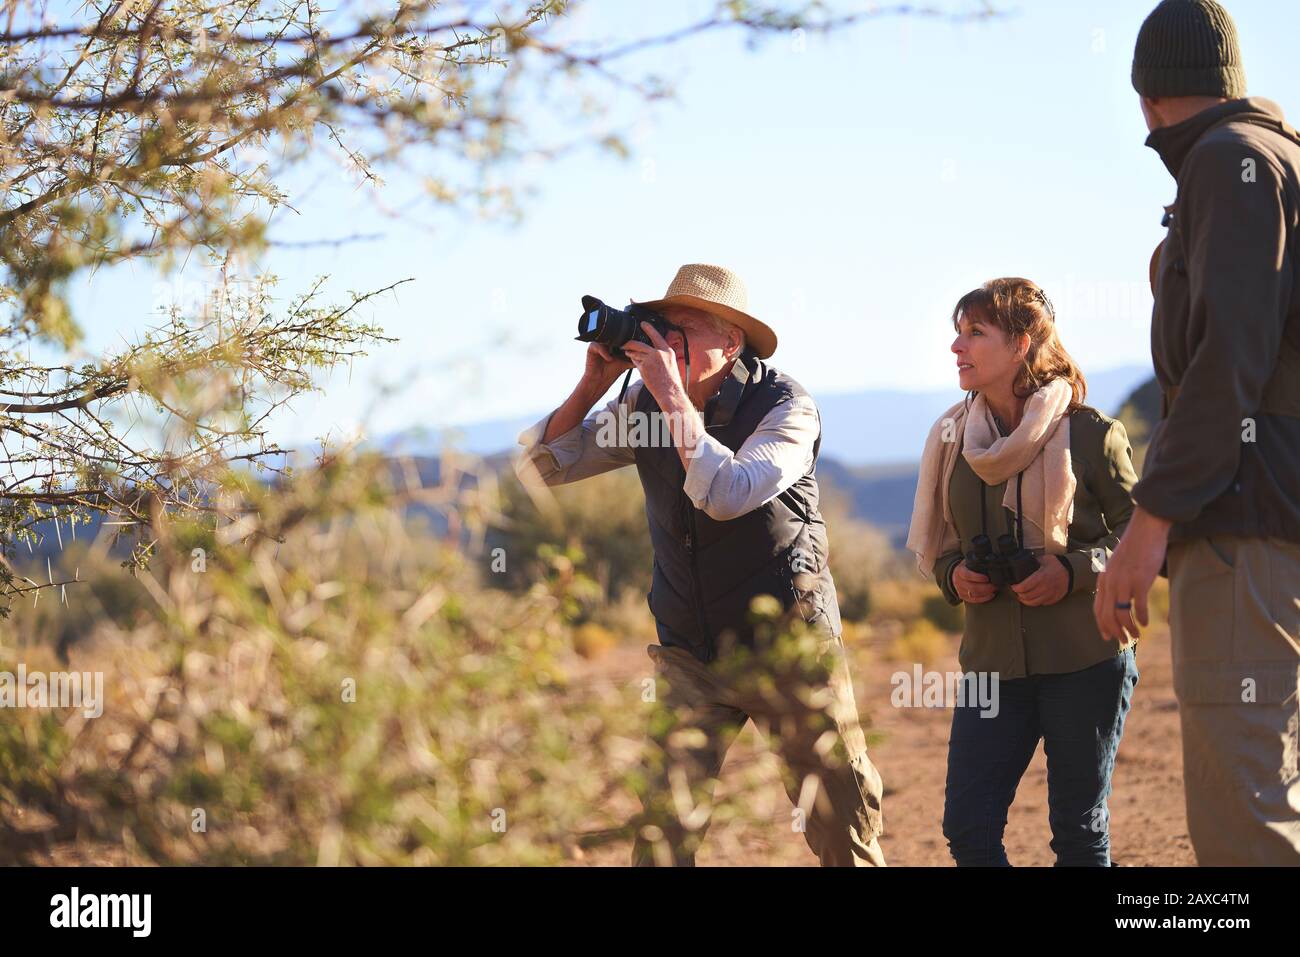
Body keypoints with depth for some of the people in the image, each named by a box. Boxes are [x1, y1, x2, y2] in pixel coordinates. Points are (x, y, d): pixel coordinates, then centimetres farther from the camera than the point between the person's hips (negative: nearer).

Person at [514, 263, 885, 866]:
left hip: (789, 645, -3)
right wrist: (592, 385, -12)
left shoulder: (786, 406, -13)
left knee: (844, 826, 4)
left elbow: (729, 494, -29)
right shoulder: (643, 405, 0)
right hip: (691, 654, 3)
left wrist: (674, 396, -28)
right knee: (663, 827, -10)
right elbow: (540, 468, 0)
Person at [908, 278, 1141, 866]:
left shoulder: (1089, 432, -6)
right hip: (993, 661, 4)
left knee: (1080, 830, 5)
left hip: (1086, 660, -4)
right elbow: (940, 546, 18)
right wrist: (955, 576, -3)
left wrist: (1074, 571, -16)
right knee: (967, 827, -3)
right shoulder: (954, 440, 8)